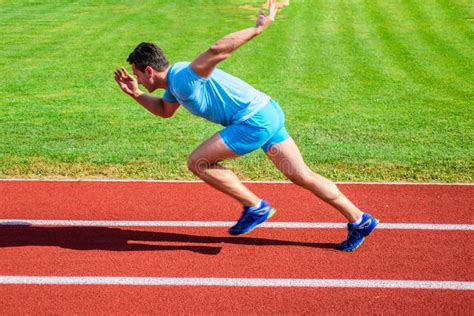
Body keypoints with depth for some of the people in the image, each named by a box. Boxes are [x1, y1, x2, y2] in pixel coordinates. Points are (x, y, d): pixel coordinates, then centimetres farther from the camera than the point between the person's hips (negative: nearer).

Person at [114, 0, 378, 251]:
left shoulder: (183, 78, -15)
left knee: (197, 163, -5)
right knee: (303, 177, 12)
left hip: (255, 120, -10)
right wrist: (136, 94, 21)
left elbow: (217, 51, -31)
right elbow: (165, 110, 35)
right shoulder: (175, 83, 15)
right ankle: (360, 221, 18)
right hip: (268, 113, 10)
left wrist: (259, 28, -30)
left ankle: (256, 207, 3)